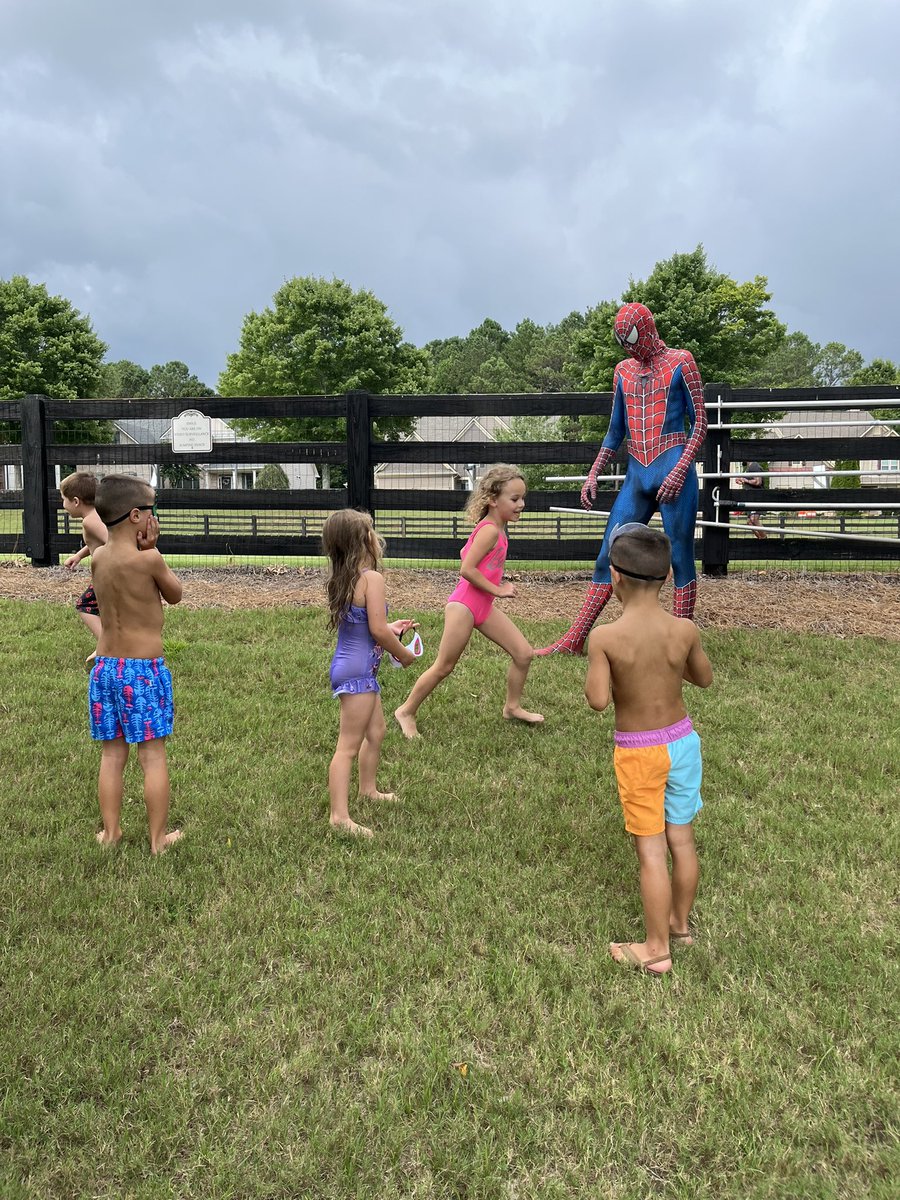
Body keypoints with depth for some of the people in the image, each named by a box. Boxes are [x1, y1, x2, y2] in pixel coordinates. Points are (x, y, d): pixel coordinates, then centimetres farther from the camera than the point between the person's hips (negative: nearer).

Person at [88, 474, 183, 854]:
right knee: (152, 755, 5)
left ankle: (110, 832, 25)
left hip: (104, 666, 6)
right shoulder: (148, 559, -16)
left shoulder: (98, 558, 2)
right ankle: (158, 838, 14)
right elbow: (175, 594, 2)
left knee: (112, 754, 15)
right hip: (143, 669, -6)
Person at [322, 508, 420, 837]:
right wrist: (403, 653, -7)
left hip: (348, 665, 10)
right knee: (349, 746, -7)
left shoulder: (341, 580, 8)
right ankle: (340, 816, -4)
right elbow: (377, 631, -22)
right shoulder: (372, 578, -18)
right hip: (358, 670, -10)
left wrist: (391, 628, 25)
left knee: (376, 730, 26)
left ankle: (368, 789, 43)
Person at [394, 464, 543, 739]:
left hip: (484, 606, 9)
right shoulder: (490, 530, -18)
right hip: (464, 605, -9)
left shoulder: (495, 528, 10)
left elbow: (466, 553, 21)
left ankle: (512, 707, 23)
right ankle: (406, 711, 18)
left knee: (524, 654, 6)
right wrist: (498, 590, -16)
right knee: (444, 667, 2)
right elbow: (467, 570, -24)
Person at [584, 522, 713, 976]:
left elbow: (598, 700, -21)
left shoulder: (604, 637, -20)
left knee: (651, 850, 6)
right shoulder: (684, 630, -9)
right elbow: (704, 679, 6)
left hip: (639, 753, -4)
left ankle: (657, 949, 19)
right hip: (683, 741, 4)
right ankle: (681, 923, 38)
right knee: (682, 839, 18)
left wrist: (594, 667, -4)